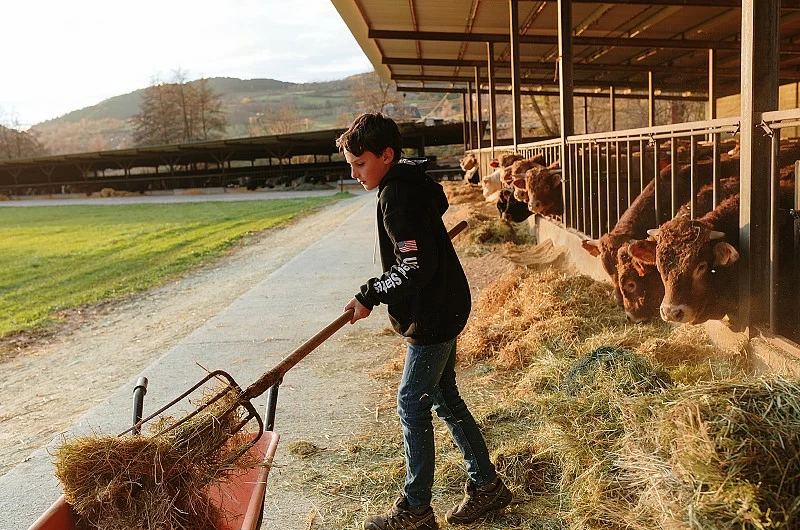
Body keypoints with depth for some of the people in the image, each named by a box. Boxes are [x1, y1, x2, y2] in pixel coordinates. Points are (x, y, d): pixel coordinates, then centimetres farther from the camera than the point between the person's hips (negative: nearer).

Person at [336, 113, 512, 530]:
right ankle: (486, 485, 29)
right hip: (441, 309, 10)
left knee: (412, 406, -1)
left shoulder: (399, 197, -22)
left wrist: (369, 296, -17)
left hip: (433, 316, -10)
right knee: (444, 398, 17)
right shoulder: (413, 184, 8)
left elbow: (416, 268, -28)